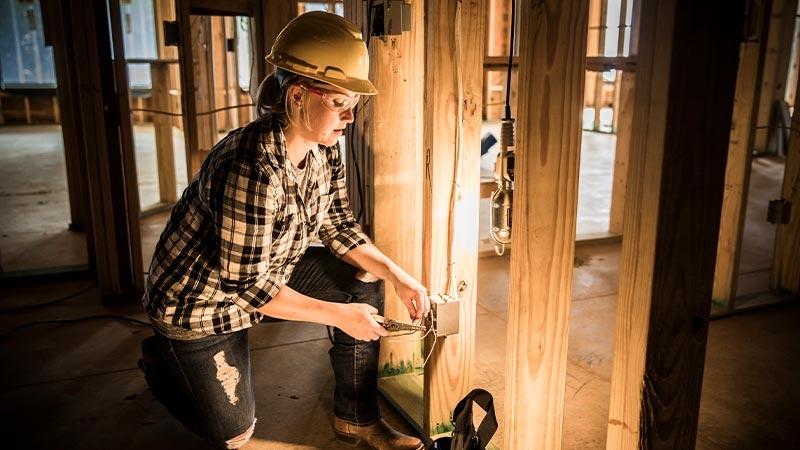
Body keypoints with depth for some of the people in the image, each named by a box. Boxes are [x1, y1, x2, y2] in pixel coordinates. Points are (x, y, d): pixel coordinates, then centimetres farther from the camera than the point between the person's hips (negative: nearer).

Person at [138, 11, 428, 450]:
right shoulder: (252, 169, -37)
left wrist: (397, 275, -12)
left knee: (364, 284, -7)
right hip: (199, 298, -7)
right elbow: (248, 285, -32)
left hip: (270, 272, 7)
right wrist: (338, 314, -26)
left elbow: (337, 225, -1)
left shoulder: (324, 149, -12)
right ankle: (162, 360, 33)